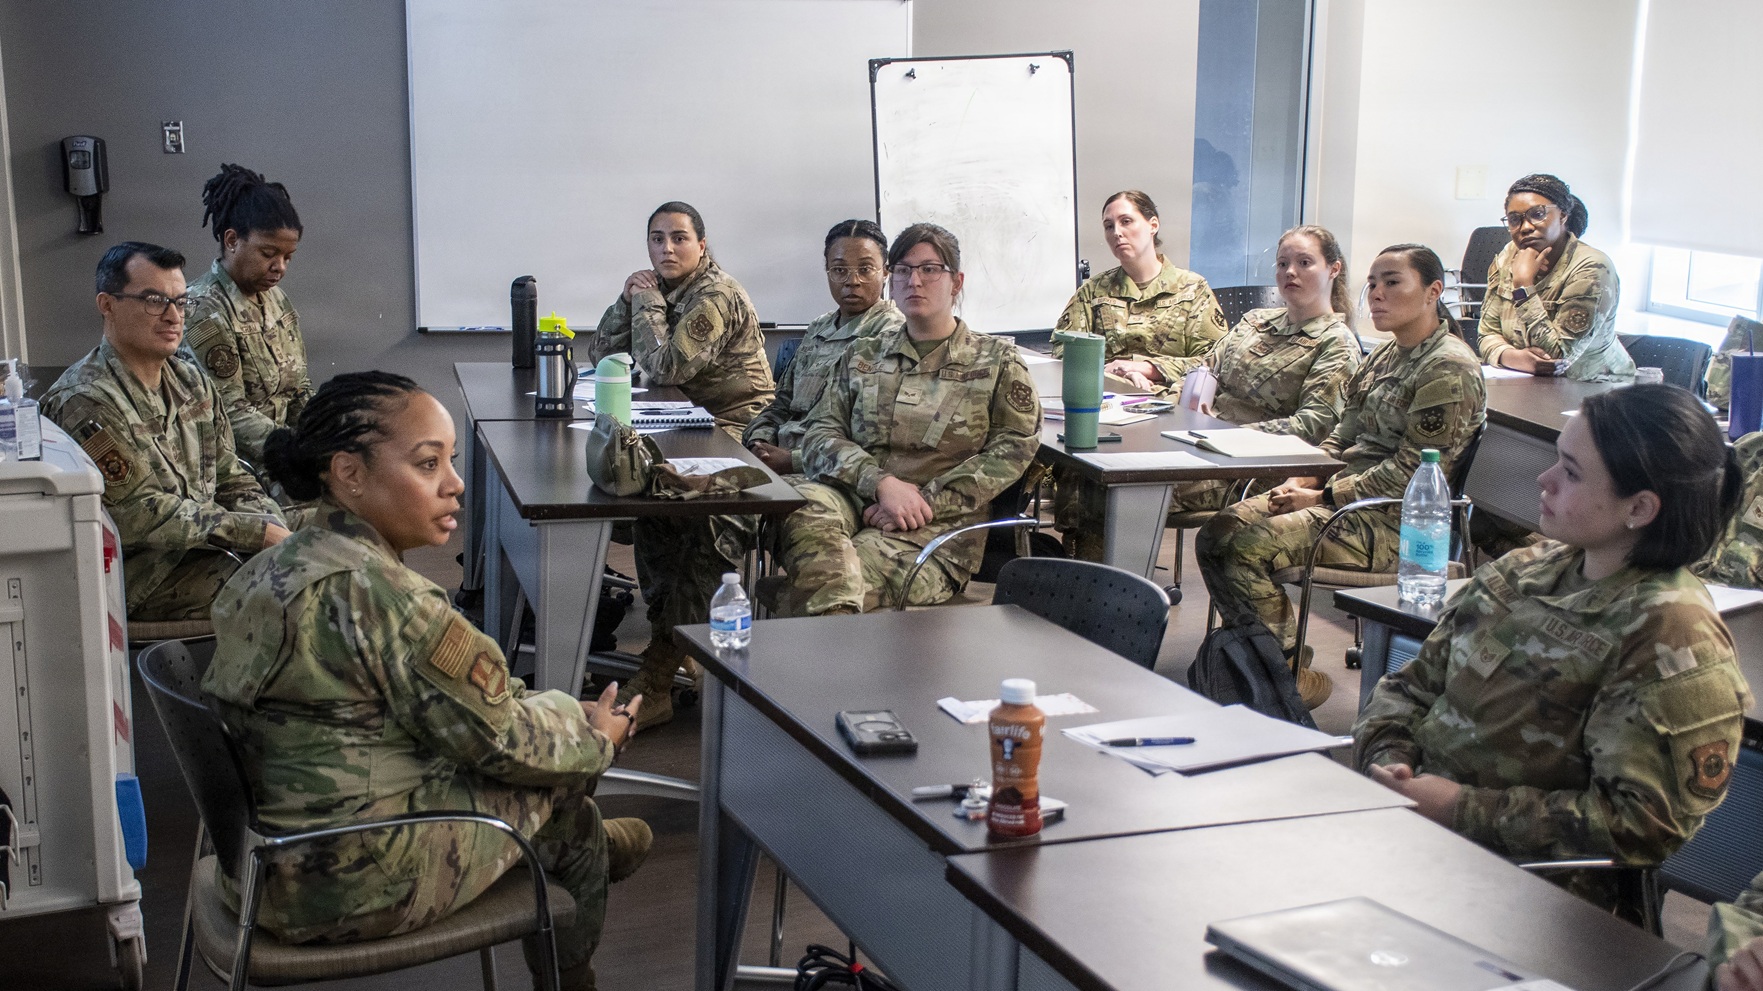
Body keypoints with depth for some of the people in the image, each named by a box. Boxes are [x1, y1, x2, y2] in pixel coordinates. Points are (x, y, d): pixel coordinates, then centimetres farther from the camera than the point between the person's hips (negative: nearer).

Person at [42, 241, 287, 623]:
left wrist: (278, 533, -7)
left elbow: (231, 479, 14)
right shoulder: (84, 402, -15)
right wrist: (260, 534, -21)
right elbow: (142, 517, -20)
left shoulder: (192, 381, 12)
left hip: (206, 549, 8)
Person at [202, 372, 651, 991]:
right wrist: (595, 739, 3)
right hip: (349, 888, -9)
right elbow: (499, 740, -16)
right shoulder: (378, 593, -26)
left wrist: (565, 713, 11)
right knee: (559, 783, 11)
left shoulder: (270, 570, 4)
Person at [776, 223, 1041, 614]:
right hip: (853, 498, 3)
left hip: (939, 524, -2)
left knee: (866, 564, -36)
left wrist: (926, 502, -10)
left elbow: (1014, 448, 2)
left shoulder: (998, 361, 14)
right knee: (805, 508, -35)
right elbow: (820, 435, 11)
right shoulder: (863, 356, 22)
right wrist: (882, 483, -11)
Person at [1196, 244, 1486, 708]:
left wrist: (1324, 498, -16)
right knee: (1217, 534, -6)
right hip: (1343, 492, 9)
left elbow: (1410, 472, -18)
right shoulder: (1385, 356, 16)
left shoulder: (1450, 369, -13)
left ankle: (1295, 679, -8)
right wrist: (1304, 480, 1)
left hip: (1395, 520, -9)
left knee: (1248, 549, -24)